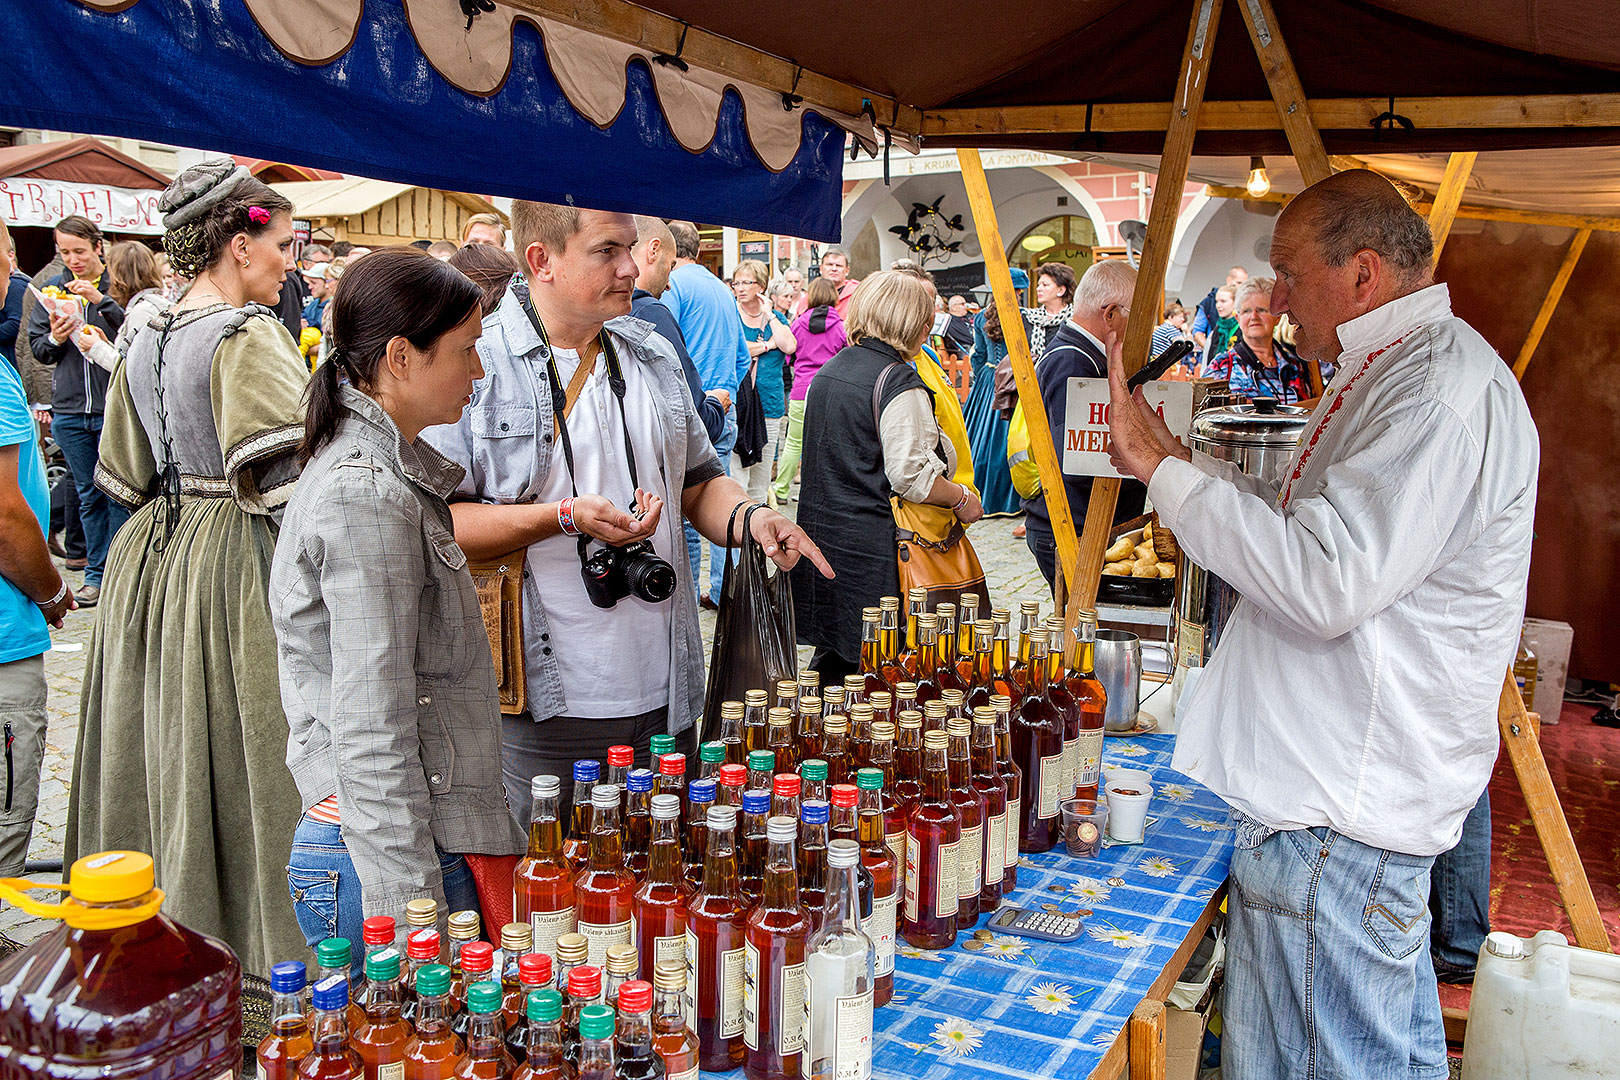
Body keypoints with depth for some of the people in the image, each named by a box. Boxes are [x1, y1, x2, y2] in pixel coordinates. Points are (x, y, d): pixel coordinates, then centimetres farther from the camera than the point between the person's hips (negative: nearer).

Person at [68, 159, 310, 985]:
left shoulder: (146, 341, 10)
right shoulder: (248, 336, -15)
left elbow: (128, 476, 16)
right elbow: (283, 470, -25)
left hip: (153, 560, 8)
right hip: (233, 568, -8)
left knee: (162, 746, 16)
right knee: (237, 748, 0)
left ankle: (160, 926, 31)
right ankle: (262, 943, 10)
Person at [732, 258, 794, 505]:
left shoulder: (775, 316, 15)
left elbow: (790, 347, -2)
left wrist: (769, 315, -1)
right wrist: (768, 345, -5)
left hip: (769, 404, 4)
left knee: (759, 486, 7)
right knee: (736, 482, -11)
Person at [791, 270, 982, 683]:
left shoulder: (828, 371, 12)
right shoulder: (900, 383, -15)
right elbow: (910, 475, -21)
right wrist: (963, 498, -6)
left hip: (823, 531, 9)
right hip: (873, 546, -9)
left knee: (832, 654, 17)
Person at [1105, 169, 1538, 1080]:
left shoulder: (1442, 390, -21)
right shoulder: (1402, 371, 15)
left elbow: (1325, 583, -30)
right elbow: (1320, 528, 23)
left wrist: (1166, 469, -21)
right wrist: (1185, 465, 14)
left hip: (1338, 819, -11)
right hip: (1362, 789, 11)